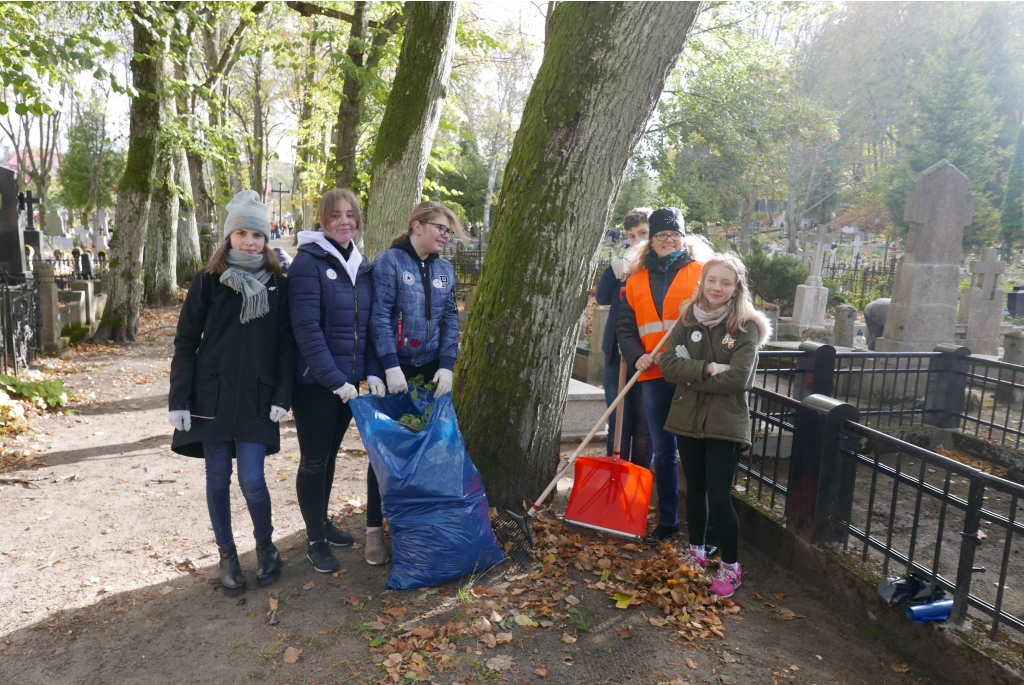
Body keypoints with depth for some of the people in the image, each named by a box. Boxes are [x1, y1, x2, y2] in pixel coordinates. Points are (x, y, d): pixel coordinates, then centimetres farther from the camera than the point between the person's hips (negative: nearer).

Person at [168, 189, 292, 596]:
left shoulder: (277, 284, 4)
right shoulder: (208, 281, 1)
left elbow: (285, 345, 4)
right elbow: (186, 342, 1)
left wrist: (282, 396, -5)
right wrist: (178, 400, -4)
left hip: (257, 399, 0)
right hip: (212, 395, 0)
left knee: (252, 481, -4)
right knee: (218, 478, 7)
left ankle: (265, 545, 22)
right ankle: (227, 555, 25)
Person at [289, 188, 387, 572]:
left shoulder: (360, 266, 9)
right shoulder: (308, 261, -12)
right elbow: (306, 328, -19)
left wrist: (372, 372, -2)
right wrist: (335, 380, -21)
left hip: (350, 379, 6)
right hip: (315, 381, -6)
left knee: (331, 453, 18)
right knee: (314, 460, 6)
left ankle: (322, 522, 36)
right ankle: (315, 540, 20)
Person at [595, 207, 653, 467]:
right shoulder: (623, 265, 13)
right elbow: (601, 297, 2)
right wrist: (615, 269, -12)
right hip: (617, 354, 4)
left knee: (643, 427, 5)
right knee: (618, 423, 10)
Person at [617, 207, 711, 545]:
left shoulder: (701, 272, 4)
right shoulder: (636, 280, 13)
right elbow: (625, 326, 11)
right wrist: (637, 356, -6)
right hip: (654, 376, 4)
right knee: (662, 451, 12)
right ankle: (667, 520, 25)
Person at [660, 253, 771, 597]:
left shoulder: (746, 326, -8)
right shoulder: (688, 318, 3)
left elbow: (738, 379, -18)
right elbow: (668, 364, -6)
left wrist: (691, 376, -11)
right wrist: (706, 369, -19)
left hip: (725, 423, -4)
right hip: (688, 418, 4)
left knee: (719, 497, -3)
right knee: (695, 489, 17)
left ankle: (731, 566, 16)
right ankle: (696, 553, 35)